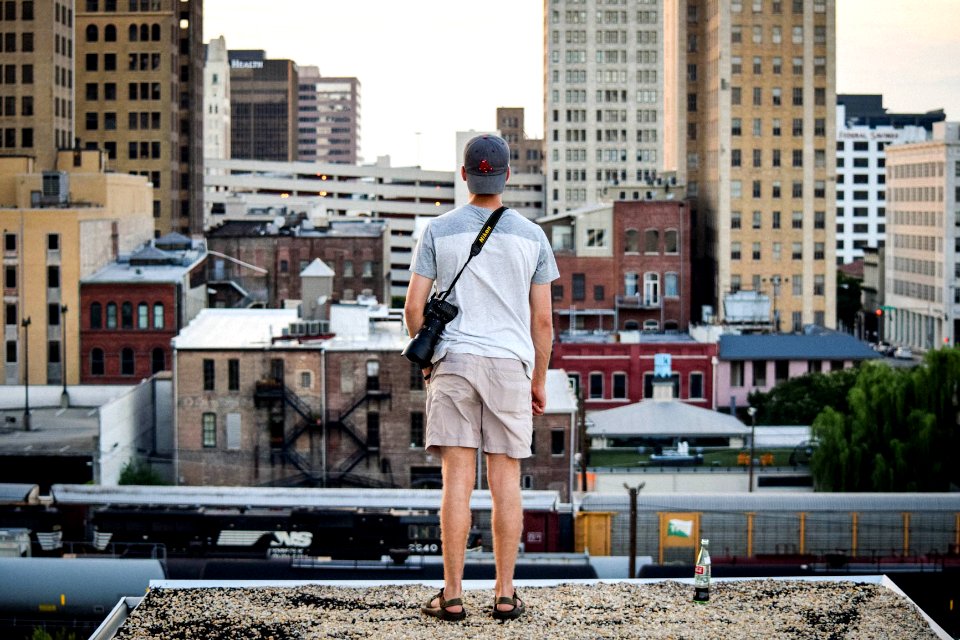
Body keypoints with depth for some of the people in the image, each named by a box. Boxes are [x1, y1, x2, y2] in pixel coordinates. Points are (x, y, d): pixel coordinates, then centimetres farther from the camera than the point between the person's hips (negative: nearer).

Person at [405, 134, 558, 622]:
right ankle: (505, 595, 6)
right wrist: (539, 380, 14)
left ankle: (452, 595, -1)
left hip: (453, 362, 0)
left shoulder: (439, 231, 2)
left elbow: (414, 307, -1)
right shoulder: (531, 236, 4)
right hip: (510, 363, 1)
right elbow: (543, 319, 4)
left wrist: (424, 359, 15)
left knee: (457, 480, -2)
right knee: (505, 480, 4)